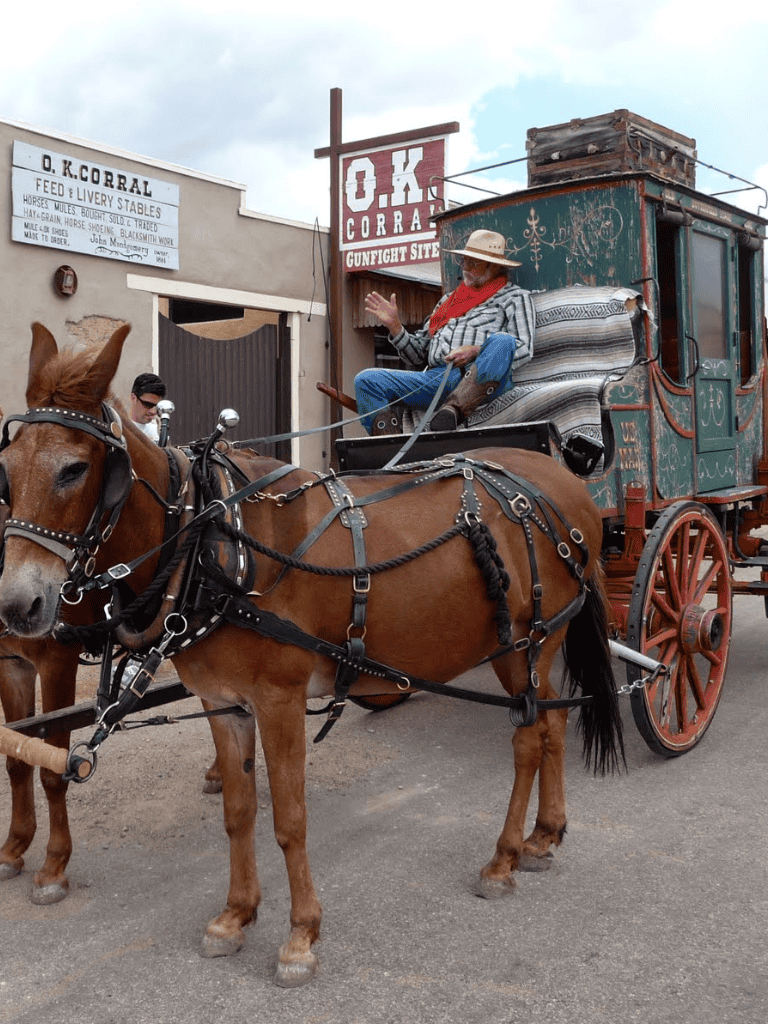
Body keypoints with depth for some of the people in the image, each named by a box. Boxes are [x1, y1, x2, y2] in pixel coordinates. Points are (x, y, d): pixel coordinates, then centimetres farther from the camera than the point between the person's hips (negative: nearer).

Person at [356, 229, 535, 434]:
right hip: (435, 377, 5)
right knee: (366, 380, -14)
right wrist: (394, 326, 11)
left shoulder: (515, 296, 19)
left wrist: (474, 352, -11)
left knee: (502, 341, -38)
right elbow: (419, 354, 29)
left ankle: (453, 410, -48)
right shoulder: (448, 300, 33)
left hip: (484, 378, -4)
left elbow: (524, 349, 3)